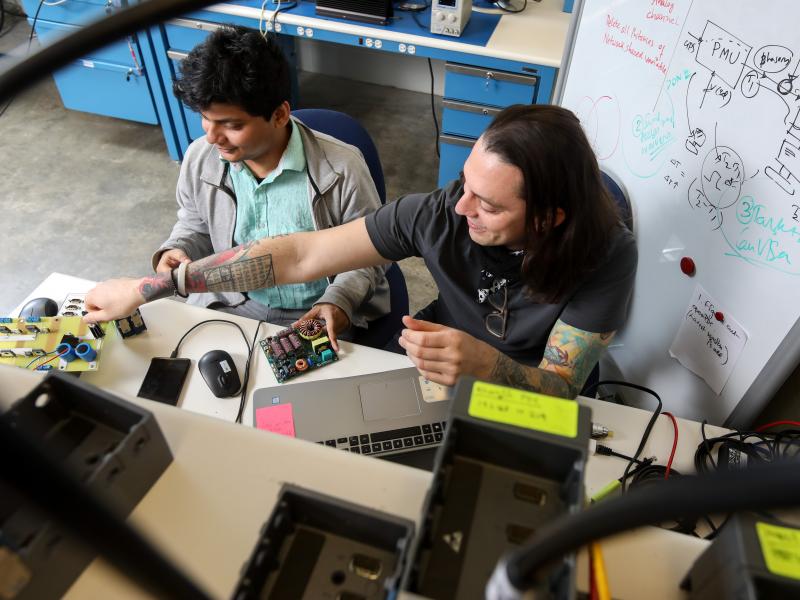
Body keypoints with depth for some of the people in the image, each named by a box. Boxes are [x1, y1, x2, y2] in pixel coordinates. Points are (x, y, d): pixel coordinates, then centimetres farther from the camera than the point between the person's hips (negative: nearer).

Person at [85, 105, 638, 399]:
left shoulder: (606, 256, -26)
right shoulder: (441, 212, -23)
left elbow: (560, 390, -24)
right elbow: (298, 256, -20)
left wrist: (486, 364, -49)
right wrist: (147, 288, -17)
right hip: (429, 376, 2)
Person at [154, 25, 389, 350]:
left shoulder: (341, 168, -19)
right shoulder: (199, 158, -6)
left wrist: (339, 299, -22)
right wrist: (177, 250, -7)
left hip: (316, 316, -3)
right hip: (231, 306, 3)